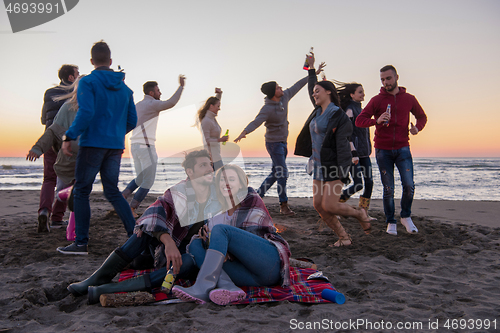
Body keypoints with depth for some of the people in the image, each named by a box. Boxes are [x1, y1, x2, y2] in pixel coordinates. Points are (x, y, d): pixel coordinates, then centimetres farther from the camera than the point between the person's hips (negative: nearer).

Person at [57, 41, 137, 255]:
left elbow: (86, 112, -19)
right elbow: (132, 121, 13)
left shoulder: (88, 82, -5)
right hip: (115, 147, 6)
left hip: (92, 144, -5)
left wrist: (69, 136, -12)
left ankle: (81, 243, 6)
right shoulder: (124, 88, 13)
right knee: (112, 192, 12)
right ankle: (135, 234, 5)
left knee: (81, 191, 5)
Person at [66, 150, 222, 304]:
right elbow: (155, 212, -29)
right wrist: (168, 241, -46)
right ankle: (98, 278, -27)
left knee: (190, 262, -37)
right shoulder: (177, 193, -9)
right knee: (149, 227, -28)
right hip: (167, 248, 1)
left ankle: (116, 288, -40)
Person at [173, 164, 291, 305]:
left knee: (220, 229, -20)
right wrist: (204, 234, -9)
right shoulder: (220, 212, 21)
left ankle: (202, 288, -34)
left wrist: (228, 253, -18)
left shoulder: (252, 199, 5)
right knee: (195, 244, -7)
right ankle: (228, 288, -34)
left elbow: (254, 236, -5)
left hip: (270, 263, -6)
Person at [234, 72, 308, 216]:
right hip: (274, 143, -8)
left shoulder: (285, 97, 2)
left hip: (282, 143, 8)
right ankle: (284, 205, 0)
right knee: (282, 173, -9)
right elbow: (256, 122, -32)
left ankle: (258, 195, 24)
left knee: (276, 172, 12)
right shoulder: (267, 108, -21)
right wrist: (244, 132, -50)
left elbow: (297, 85, 15)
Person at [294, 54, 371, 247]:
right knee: (318, 205, 1)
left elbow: (342, 145, -16)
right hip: (318, 166, 8)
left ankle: (360, 214, 15)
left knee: (329, 206, -12)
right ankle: (343, 237, 12)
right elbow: (311, 88, 33)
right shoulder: (318, 111, 13)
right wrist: (311, 67, 39)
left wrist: (343, 172, -22)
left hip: (333, 166, -8)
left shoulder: (338, 115, -10)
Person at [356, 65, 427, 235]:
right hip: (383, 150, -1)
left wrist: (417, 127, -2)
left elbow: (422, 116, 20)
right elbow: (359, 120, -8)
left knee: (409, 185, -9)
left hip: (402, 149, 1)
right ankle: (391, 222, 18)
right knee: (388, 189, 2)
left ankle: (406, 217, 15)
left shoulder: (409, 99, 6)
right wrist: (376, 120, -26)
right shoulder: (377, 100, -1)